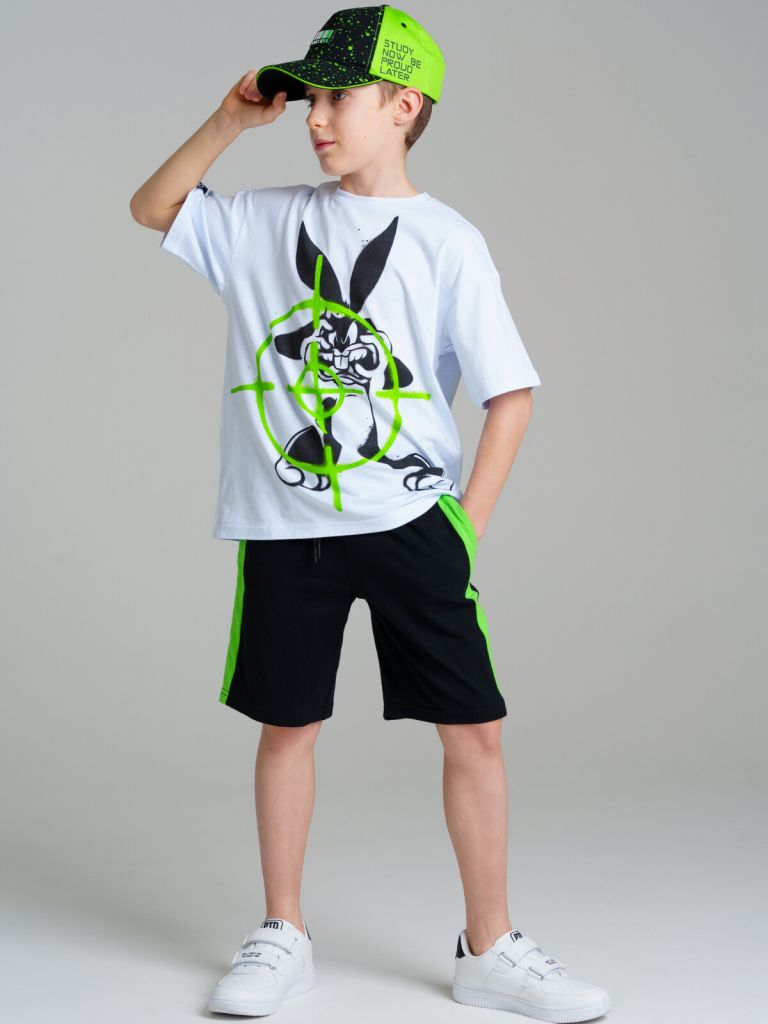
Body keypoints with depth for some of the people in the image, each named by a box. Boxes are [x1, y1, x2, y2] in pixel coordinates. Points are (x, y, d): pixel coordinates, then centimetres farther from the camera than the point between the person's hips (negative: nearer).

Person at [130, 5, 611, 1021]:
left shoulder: (446, 241, -2)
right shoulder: (268, 220, 7)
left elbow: (511, 393, -3)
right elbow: (152, 207, 18)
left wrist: (466, 527, -8)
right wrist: (230, 121, 5)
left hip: (412, 522, -2)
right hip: (284, 527, 2)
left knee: (475, 729, 0)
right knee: (287, 722, 9)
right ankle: (283, 936, 26)